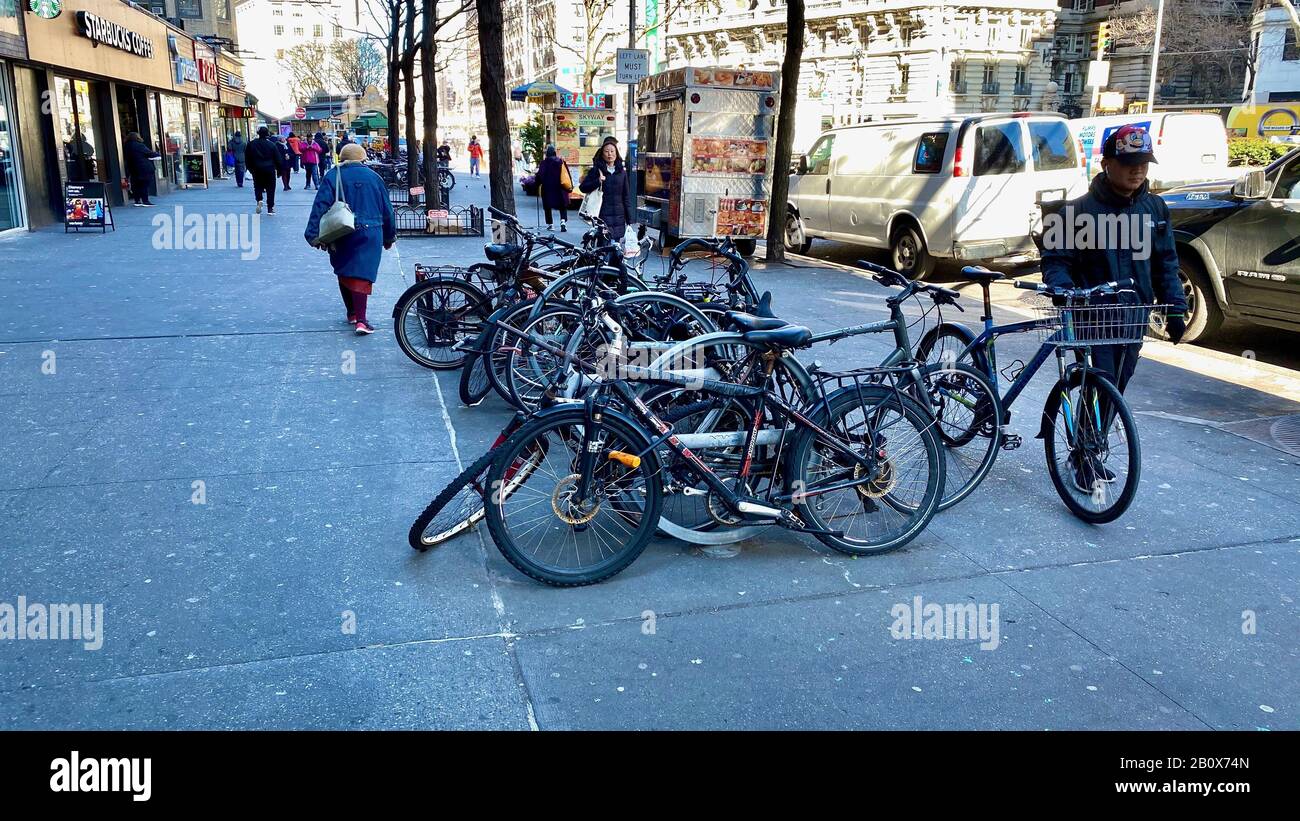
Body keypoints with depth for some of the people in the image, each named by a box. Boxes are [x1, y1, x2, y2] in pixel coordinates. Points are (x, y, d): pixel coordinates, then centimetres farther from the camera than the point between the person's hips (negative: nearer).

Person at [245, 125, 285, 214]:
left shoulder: (252, 144, 0)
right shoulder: (271, 144, -6)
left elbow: (248, 158, 6)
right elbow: (278, 159, -3)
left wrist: (251, 169, 16)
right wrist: (280, 171, 5)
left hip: (257, 170, 1)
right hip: (270, 170, -1)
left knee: (258, 187, 16)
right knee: (270, 189, 6)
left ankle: (259, 200, -11)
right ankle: (270, 208, 5)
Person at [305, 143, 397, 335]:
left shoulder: (332, 177, 3)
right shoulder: (373, 177, 7)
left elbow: (320, 206, -8)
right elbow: (387, 209, 12)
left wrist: (314, 234, -9)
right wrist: (389, 236, 22)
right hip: (369, 234, 0)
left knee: (343, 272, 17)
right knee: (362, 273, -5)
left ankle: (351, 313, 25)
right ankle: (360, 320, -17)